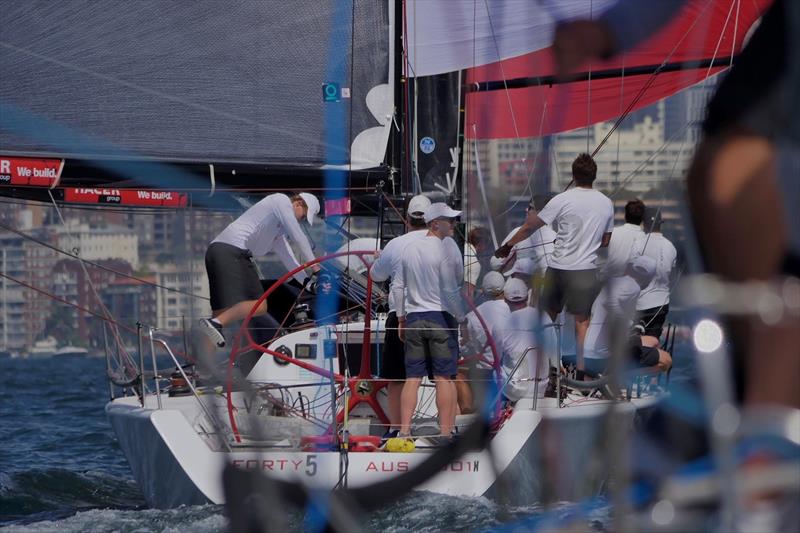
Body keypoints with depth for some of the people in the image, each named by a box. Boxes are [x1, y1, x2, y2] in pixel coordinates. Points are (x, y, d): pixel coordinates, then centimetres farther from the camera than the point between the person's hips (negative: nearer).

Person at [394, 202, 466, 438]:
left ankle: (404, 430, 3)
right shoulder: (444, 250, -12)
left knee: (412, 377, 7)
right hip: (440, 317, -6)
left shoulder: (410, 248, 8)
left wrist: (400, 319, 20)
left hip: (413, 318, 6)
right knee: (444, 377, -2)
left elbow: (398, 287, 13)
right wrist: (462, 319, -5)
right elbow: (450, 292, -14)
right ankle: (446, 432, -3)